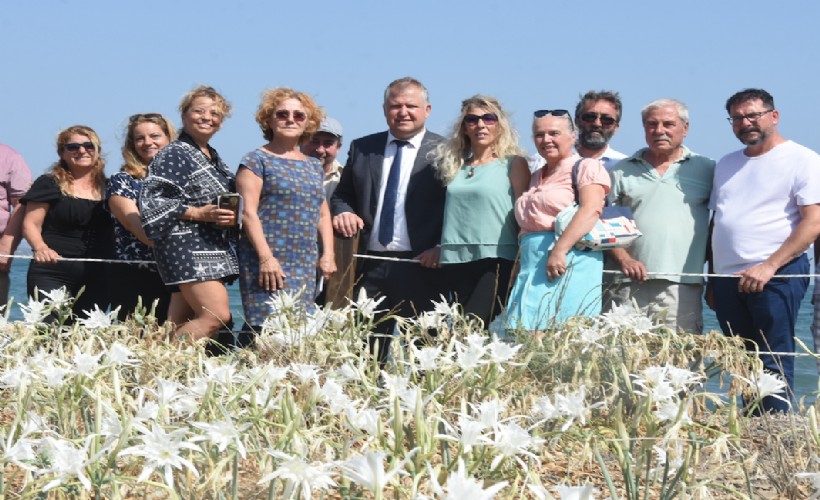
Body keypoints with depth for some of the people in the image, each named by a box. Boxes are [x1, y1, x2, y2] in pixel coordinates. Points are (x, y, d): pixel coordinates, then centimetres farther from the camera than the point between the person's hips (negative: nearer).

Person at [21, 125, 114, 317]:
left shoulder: (107, 187, 13)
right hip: (53, 274, -4)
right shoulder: (49, 184, 2)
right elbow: (30, 224, -2)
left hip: (97, 278, 4)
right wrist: (40, 248, -21)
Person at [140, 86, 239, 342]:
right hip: (187, 246, -8)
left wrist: (233, 215, 8)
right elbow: (152, 202, -12)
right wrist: (199, 214, -18)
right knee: (218, 316, -17)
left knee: (179, 323, 2)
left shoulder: (214, 158, 20)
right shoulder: (173, 155, -5)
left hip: (215, 248, 8)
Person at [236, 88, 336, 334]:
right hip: (268, 261, -6)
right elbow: (248, 212, -8)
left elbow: (323, 214, 23)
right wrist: (265, 257, -16)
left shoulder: (314, 166, 19)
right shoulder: (257, 160, 0)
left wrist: (328, 254, 9)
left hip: (306, 266, 6)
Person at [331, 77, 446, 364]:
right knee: (365, 349, 2)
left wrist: (441, 248, -15)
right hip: (370, 266, 4)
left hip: (422, 266, -3)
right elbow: (342, 194, 20)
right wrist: (343, 212, -2)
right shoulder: (362, 148, 15)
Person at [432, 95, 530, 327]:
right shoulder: (455, 166, 16)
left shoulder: (513, 163, 2)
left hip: (497, 259, -5)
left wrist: (521, 263, -6)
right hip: (456, 262, 5)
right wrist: (438, 249, 10)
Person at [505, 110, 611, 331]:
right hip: (531, 266, 7)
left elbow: (591, 210, -14)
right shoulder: (536, 178, 25)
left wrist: (559, 250, -23)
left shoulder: (586, 167, 1)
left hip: (570, 262, -7)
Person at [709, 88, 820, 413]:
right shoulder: (726, 165, 19)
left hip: (776, 276, -6)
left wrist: (768, 267, -18)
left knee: (773, 364, -7)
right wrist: (712, 281, 15)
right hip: (728, 279, 6)